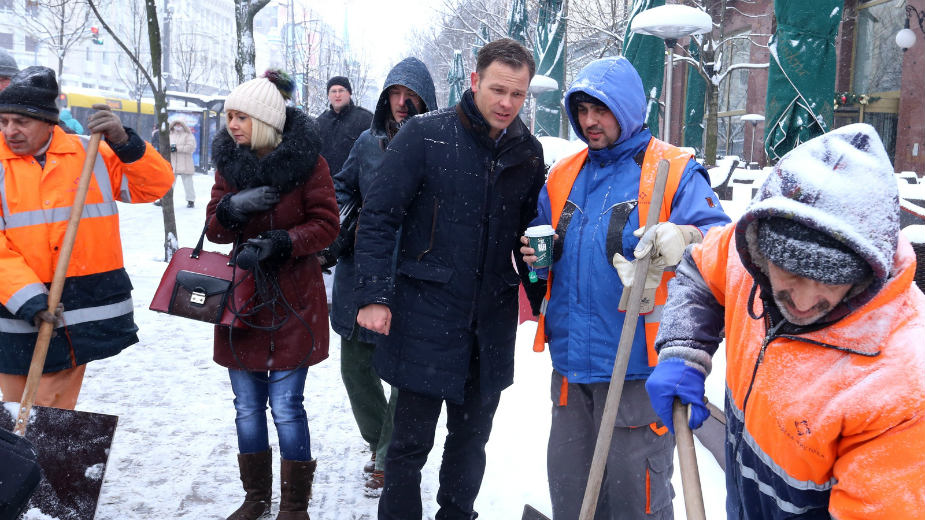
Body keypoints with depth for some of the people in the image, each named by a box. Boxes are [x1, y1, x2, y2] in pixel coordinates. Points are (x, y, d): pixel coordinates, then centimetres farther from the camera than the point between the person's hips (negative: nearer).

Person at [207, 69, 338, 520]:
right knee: (247, 406, 12)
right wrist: (233, 208, -18)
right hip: (239, 296, 5)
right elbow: (214, 229, 4)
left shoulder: (307, 161, -8)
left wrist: (278, 243, -22)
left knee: (286, 407, -2)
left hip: (293, 300, -4)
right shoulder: (228, 161, 5)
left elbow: (325, 224, -8)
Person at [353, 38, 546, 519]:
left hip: (492, 322, 4)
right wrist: (374, 294, -15)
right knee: (412, 439, 5)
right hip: (426, 315, -4)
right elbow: (378, 216, -9)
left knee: (471, 438, 17)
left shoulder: (528, 151, 5)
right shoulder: (425, 134, -8)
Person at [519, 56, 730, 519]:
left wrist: (678, 241, -35)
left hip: (637, 364, -6)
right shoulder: (564, 175, 12)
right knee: (567, 480, 19)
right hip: (570, 360, 6)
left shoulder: (674, 171, -6)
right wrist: (536, 254, -1)